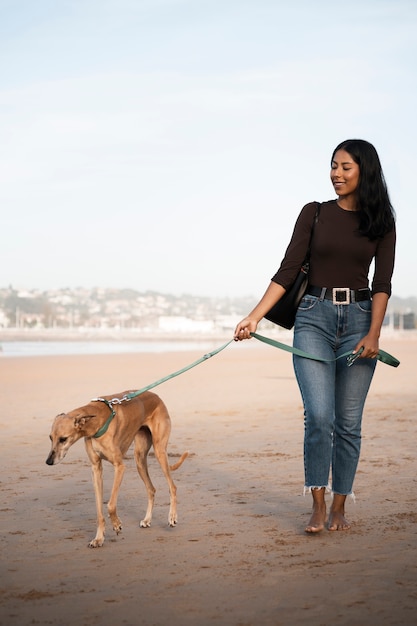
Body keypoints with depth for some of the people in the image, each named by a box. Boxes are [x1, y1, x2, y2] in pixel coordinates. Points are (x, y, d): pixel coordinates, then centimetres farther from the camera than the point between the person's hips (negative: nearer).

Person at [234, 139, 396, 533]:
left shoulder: (380, 221, 7)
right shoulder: (314, 213, 6)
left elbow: (382, 283, 1)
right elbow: (287, 271, 1)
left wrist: (373, 333, -12)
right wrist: (254, 316, -8)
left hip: (358, 320, 1)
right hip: (314, 318, 0)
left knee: (348, 422, 1)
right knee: (319, 416, -13)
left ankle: (338, 508, 13)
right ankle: (317, 506, -2)